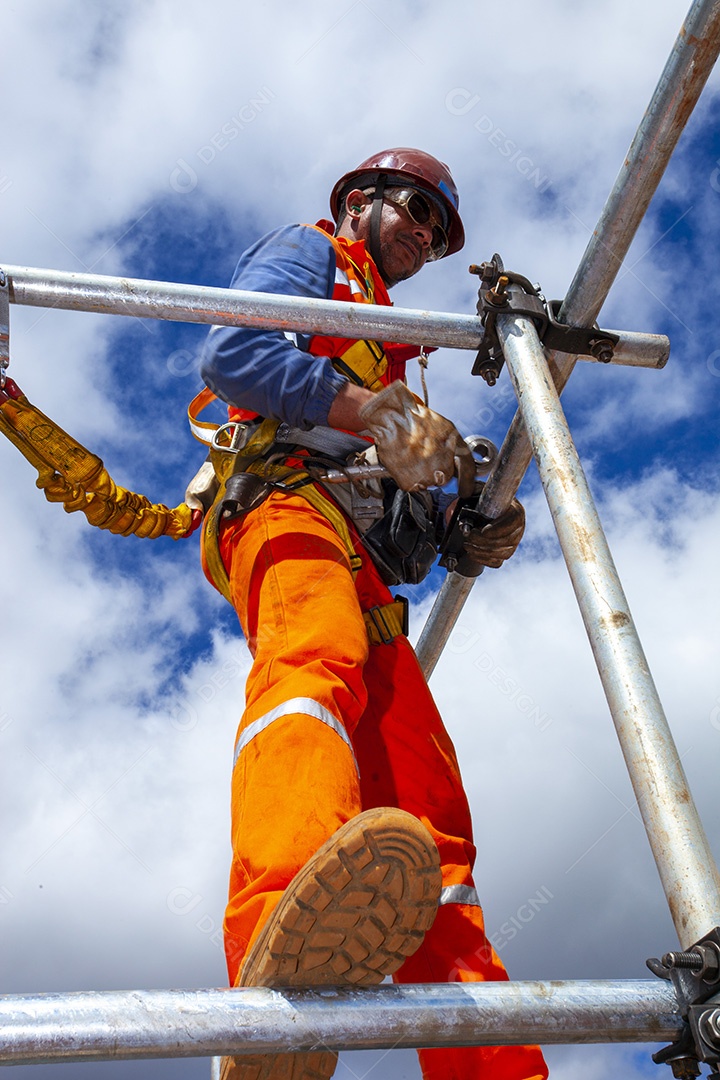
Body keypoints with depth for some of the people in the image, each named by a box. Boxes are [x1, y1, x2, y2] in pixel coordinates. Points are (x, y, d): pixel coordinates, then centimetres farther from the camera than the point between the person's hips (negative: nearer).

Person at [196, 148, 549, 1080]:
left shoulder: (386, 362, 43)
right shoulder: (307, 253, 22)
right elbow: (231, 351, -3)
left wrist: (472, 539, 13)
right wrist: (371, 410, -15)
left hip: (365, 568, 8)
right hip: (289, 497, -8)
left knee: (431, 814, -10)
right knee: (315, 661, -41)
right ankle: (284, 947, -68)